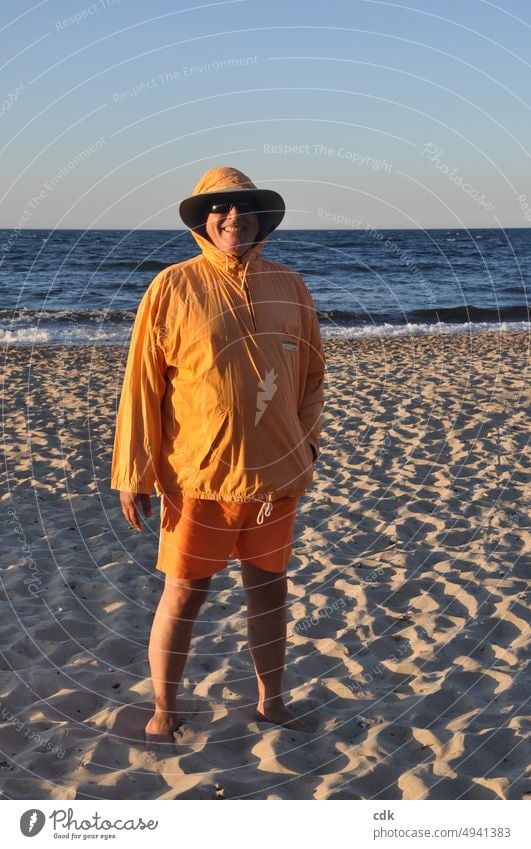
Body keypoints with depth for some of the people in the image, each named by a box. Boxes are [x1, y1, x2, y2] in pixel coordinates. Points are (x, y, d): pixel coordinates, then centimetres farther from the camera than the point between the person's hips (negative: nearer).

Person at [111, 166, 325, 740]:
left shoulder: (290, 287, 5)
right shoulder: (173, 288, -6)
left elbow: (312, 373, 13)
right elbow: (141, 385, -6)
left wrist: (306, 442, 6)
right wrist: (133, 473, -7)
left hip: (275, 473, 4)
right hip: (196, 475, -3)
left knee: (269, 588, 14)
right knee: (183, 592, 7)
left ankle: (271, 701, 32)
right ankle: (163, 711, 26)